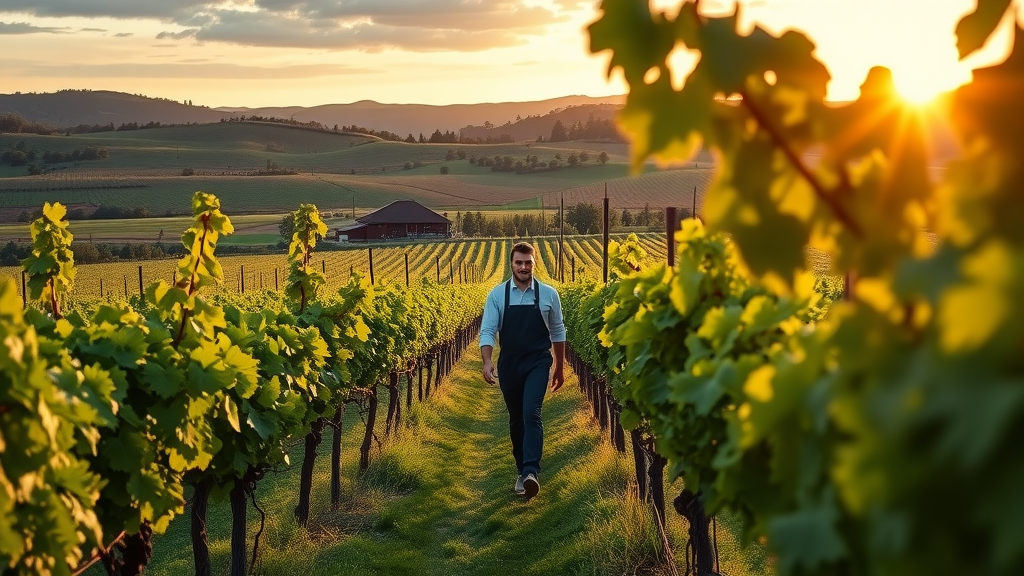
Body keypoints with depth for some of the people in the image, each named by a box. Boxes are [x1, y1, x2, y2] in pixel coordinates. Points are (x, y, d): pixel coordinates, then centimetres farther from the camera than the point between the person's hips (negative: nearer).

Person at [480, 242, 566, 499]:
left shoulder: (549, 294, -2)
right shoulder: (497, 294, -2)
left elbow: (558, 332, 8)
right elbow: (487, 331, -5)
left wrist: (560, 367, 12)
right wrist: (487, 361, -22)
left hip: (537, 363, -2)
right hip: (509, 364, 2)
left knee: (531, 414, -19)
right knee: (516, 419, 11)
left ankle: (531, 472, -27)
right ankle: (523, 471, 23)